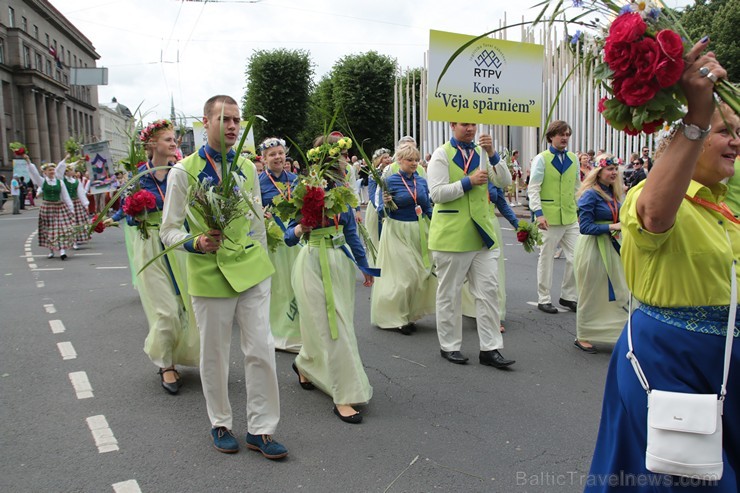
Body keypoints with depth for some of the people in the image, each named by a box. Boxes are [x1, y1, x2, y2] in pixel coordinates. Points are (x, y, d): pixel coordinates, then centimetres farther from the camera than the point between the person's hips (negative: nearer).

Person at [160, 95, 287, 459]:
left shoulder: (247, 168, 8)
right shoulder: (184, 171, -3)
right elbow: (169, 231, -2)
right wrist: (197, 243, -22)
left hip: (251, 268, 3)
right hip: (209, 271, -3)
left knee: (261, 350, 1)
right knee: (214, 355, 8)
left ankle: (260, 429, 16)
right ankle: (220, 424, 29)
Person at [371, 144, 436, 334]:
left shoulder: (421, 181, 7)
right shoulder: (391, 181, -7)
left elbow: (428, 208, 14)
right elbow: (382, 212, -7)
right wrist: (385, 204, -27)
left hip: (420, 231, 5)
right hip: (397, 231, -5)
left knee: (422, 274, 7)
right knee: (404, 276, -6)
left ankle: (410, 315, 24)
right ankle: (396, 318, 12)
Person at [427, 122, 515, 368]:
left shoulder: (481, 152, 11)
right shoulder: (442, 154, -3)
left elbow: (505, 182, 2)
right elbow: (436, 193, -13)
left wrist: (492, 154, -10)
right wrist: (468, 182, -17)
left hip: (482, 234, 5)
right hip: (451, 235, -4)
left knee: (489, 291, 3)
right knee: (449, 293, 7)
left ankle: (490, 348, 9)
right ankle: (449, 346, 21)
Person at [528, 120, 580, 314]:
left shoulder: (573, 158, 9)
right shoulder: (541, 159, -5)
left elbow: (577, 187, 17)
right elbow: (533, 189, -9)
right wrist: (538, 213, -18)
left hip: (571, 218, 5)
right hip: (549, 218, -5)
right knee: (546, 258, 5)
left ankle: (568, 296, 22)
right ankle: (544, 299, 17)